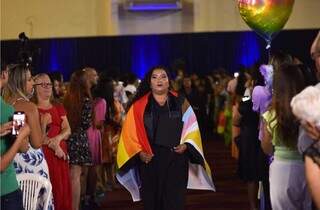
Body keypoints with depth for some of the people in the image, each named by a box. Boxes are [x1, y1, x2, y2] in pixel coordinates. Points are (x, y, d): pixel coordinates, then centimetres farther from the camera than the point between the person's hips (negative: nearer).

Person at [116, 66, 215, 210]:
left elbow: (192, 128, 7)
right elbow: (130, 134, 2)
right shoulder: (139, 106, 4)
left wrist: (186, 145, -10)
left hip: (175, 162, 0)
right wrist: (139, 152, -10)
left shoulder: (181, 103, 7)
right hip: (149, 162, 0)